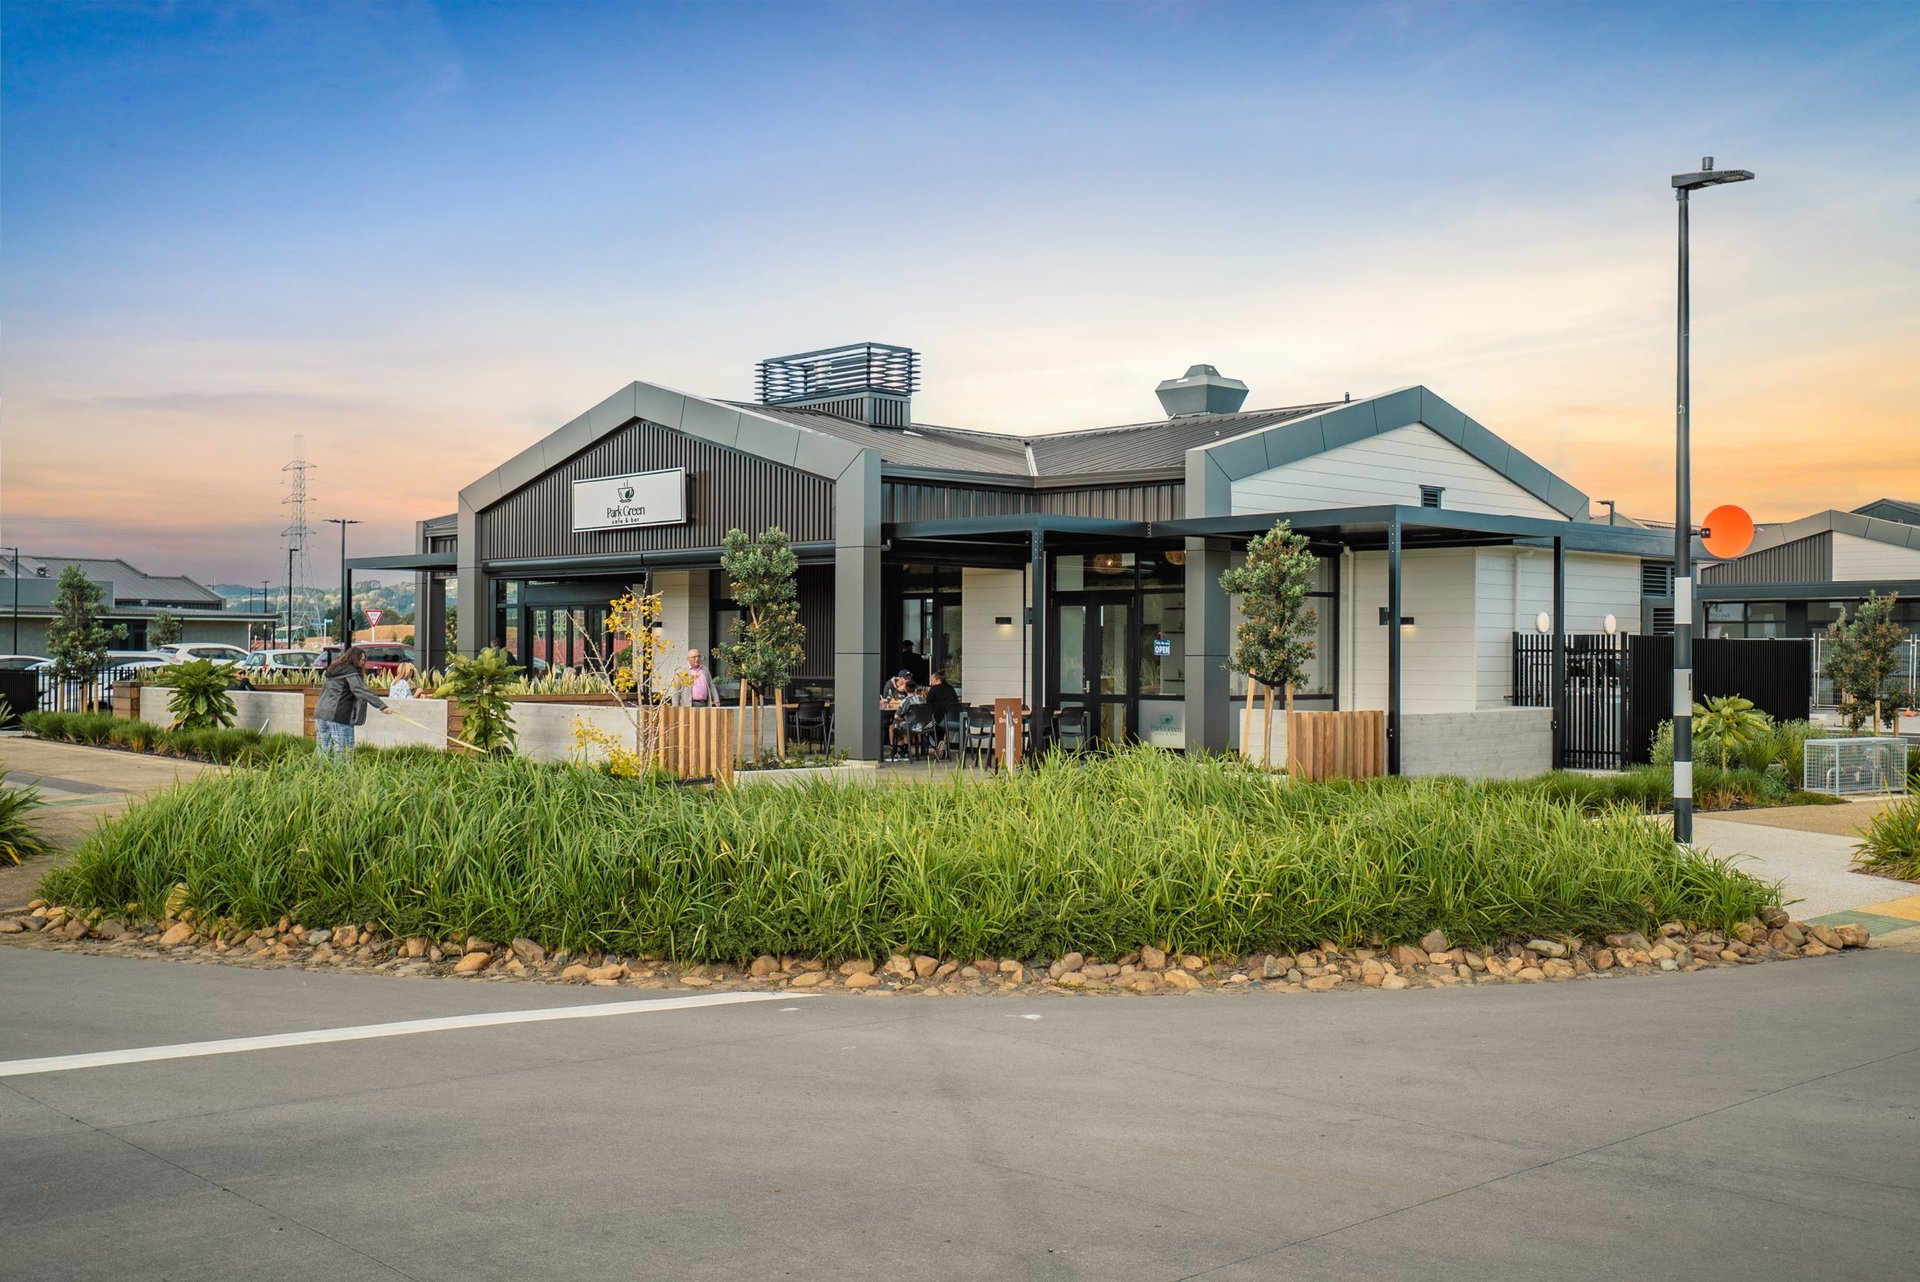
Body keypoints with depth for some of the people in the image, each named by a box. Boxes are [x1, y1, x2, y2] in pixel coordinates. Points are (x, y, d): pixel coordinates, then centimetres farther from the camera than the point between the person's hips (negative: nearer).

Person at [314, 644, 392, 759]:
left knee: (324, 753, 8)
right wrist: (382, 706, -26)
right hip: (338, 717, -8)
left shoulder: (333, 670, 20)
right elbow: (363, 691, -20)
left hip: (321, 714, 8)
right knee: (342, 752, -8)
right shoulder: (350, 672, -8)